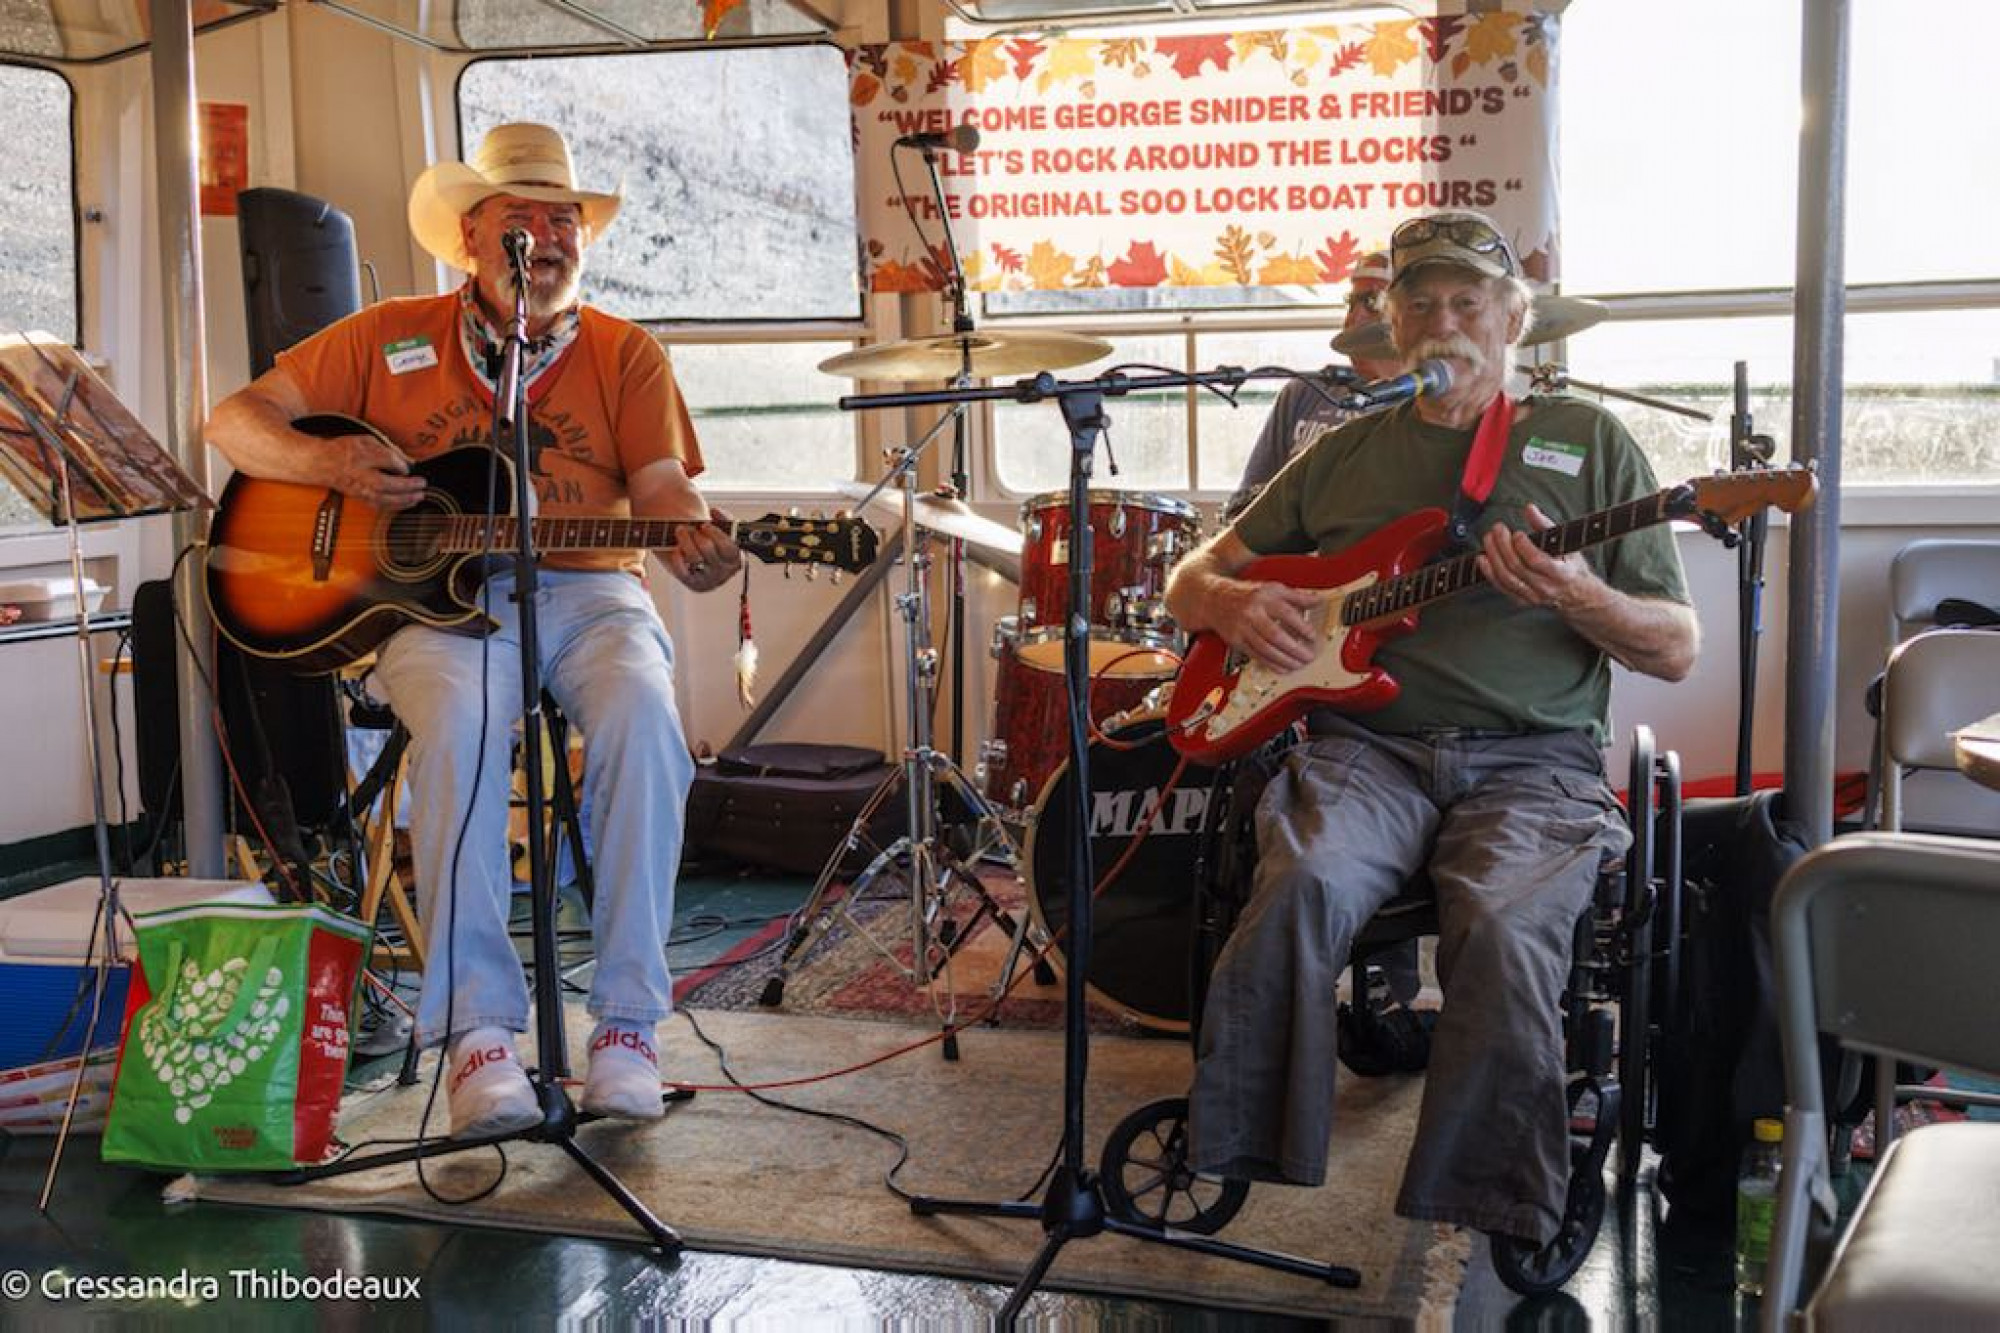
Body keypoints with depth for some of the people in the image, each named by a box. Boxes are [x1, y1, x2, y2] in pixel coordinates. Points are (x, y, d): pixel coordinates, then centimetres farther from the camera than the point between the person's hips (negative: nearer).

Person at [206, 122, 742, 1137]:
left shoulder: (626, 355, 13)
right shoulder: (390, 338, 14)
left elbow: (663, 489, 1)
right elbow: (236, 420, 15)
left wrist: (691, 539, -24)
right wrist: (328, 462, -7)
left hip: (588, 593, 1)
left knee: (642, 718, -32)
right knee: (462, 721, -35)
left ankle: (627, 1022, -25)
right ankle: (476, 1026, -28)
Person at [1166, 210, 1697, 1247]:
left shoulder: (1587, 441, 13)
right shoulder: (1345, 454, 19)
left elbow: (1676, 651, 9)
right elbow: (1191, 579, 23)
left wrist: (1576, 597, -13)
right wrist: (1234, 603, -2)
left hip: (1532, 756, -1)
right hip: (1366, 745, 1)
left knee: (1506, 930, -32)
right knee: (1302, 889, -31)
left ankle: (1470, 1239, -20)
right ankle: (1247, 1199, -21)